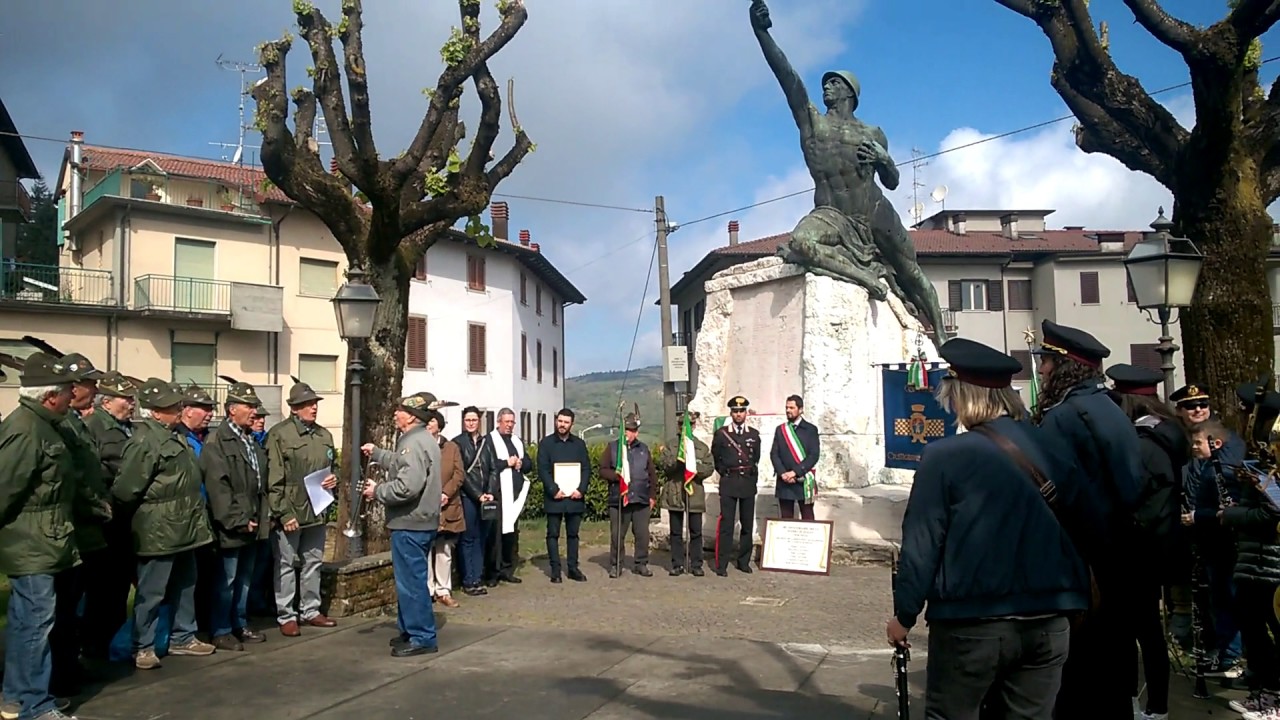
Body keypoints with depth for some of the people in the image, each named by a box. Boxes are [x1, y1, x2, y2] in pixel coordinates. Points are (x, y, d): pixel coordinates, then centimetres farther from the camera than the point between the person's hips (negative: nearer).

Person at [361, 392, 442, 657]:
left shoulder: (414, 443, -20)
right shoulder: (422, 439, 15)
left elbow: (406, 486, -28)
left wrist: (377, 491, -14)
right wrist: (376, 452, 33)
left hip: (410, 524, -11)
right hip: (419, 521, 11)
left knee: (411, 581, -4)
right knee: (410, 578, 19)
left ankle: (422, 638, 3)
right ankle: (410, 629, 30)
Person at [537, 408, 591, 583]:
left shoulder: (579, 443, 10)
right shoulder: (546, 443, 2)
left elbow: (586, 468, 6)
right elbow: (542, 469, -5)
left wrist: (581, 489, -9)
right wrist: (554, 490, -15)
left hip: (575, 496, 2)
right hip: (554, 497, -2)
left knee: (573, 534, 8)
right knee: (553, 534, 2)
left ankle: (573, 568, 14)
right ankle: (555, 570, 6)